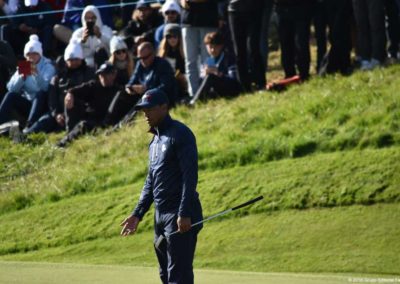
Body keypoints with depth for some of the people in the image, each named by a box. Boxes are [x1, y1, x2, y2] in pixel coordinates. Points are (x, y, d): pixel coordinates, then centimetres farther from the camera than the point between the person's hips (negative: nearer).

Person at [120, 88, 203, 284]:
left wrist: (184, 214, -22)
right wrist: (137, 214, 18)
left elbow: (190, 175, -16)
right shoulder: (155, 140, 19)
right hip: (160, 215, 9)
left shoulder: (180, 134, -9)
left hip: (180, 217, -9)